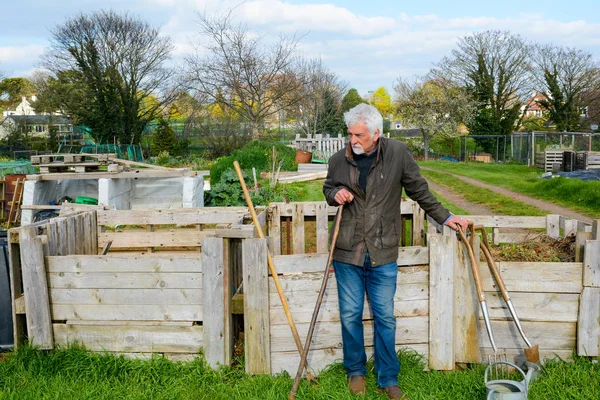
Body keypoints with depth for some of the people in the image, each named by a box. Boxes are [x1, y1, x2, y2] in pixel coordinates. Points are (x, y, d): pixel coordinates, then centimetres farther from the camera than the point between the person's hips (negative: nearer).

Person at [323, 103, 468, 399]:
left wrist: (444, 217, 8)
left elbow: (419, 191, 4)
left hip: (383, 254, -1)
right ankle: (356, 371, 29)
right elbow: (328, 188, 17)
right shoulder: (339, 160, -2)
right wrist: (335, 194, -6)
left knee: (385, 317, 7)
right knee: (350, 315, 10)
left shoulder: (398, 153, -7)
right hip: (347, 252, 1)